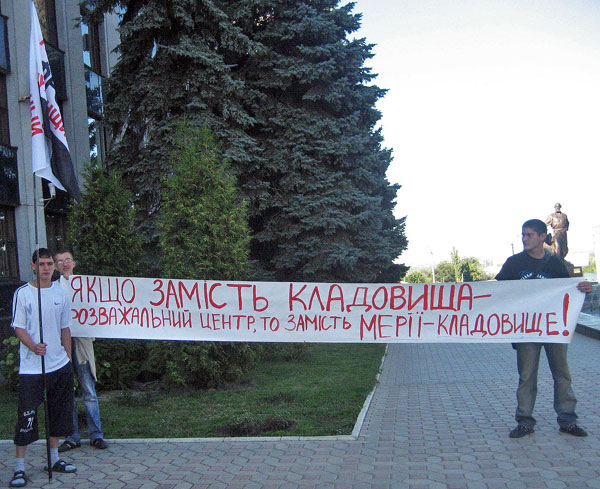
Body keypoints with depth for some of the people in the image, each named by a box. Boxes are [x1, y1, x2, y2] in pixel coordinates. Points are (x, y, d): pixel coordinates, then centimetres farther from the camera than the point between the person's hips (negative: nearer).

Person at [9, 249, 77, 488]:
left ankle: (53, 458, 28)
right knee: (26, 416, -3)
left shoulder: (60, 292, 7)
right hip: (31, 367, -5)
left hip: (60, 365, 5)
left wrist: (68, 358, 11)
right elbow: (18, 327, -6)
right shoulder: (22, 293, -5)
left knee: (58, 413, 13)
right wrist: (33, 346, -24)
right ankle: (19, 467, 9)